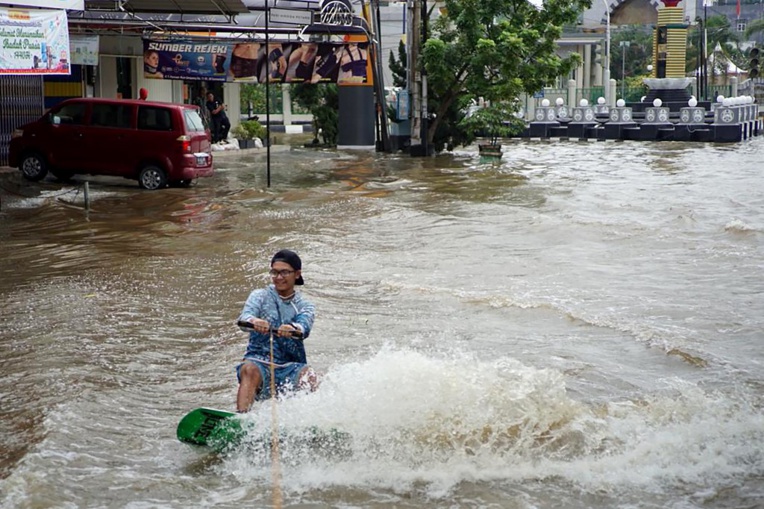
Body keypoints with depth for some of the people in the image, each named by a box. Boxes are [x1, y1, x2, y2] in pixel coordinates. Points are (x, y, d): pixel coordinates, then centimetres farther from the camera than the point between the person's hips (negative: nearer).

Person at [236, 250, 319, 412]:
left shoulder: (305, 306, 11)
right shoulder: (260, 296, 9)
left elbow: (305, 326, -13)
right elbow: (245, 315, -12)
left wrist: (292, 329, -39)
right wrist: (253, 321, -39)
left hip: (291, 366, 2)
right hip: (259, 361, -1)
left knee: (309, 376, -29)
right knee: (250, 370, -33)